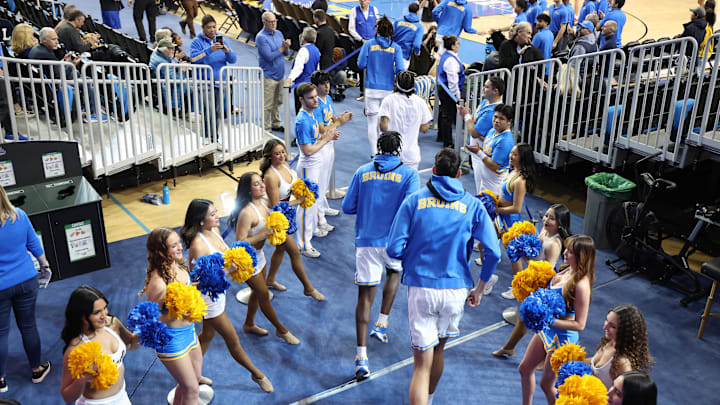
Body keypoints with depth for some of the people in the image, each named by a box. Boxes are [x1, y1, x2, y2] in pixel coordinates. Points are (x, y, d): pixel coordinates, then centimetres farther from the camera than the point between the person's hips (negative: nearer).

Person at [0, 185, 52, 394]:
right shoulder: (19, 215, -10)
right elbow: (34, 245, 2)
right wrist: (45, 266, 17)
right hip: (26, 281, 3)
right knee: (28, 326, 17)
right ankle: (37, 370, 31)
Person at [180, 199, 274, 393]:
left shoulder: (214, 231, -5)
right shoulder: (198, 245, -31)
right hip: (209, 298, -8)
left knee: (207, 335, 26)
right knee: (233, 340, 11)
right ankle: (257, 374, 30)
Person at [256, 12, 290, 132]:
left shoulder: (279, 34, 9)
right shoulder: (261, 37, -14)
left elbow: (286, 53, 9)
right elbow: (269, 57, -21)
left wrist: (286, 48, -13)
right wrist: (282, 48, -14)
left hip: (280, 74, 7)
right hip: (269, 76, -7)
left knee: (278, 102, 18)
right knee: (267, 105, -2)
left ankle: (276, 124, 32)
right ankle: (266, 130, 5)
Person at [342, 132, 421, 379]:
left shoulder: (362, 172, 6)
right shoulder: (408, 174, -2)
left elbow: (348, 207, 6)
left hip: (366, 241, 1)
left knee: (365, 296, 2)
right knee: (394, 273, 32)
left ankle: (361, 357, -2)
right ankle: (382, 324, 28)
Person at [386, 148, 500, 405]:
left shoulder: (414, 200, -1)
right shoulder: (472, 205, 2)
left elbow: (394, 250, -7)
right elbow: (493, 253, -5)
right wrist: (480, 289, 8)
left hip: (421, 287, -2)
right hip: (456, 289, 2)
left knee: (422, 363, 1)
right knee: (437, 350, 26)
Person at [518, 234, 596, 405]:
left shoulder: (582, 284, -28)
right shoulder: (565, 270, -3)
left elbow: (579, 325, -25)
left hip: (563, 337, -9)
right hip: (547, 329, 9)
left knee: (546, 384, 7)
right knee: (525, 369, 23)